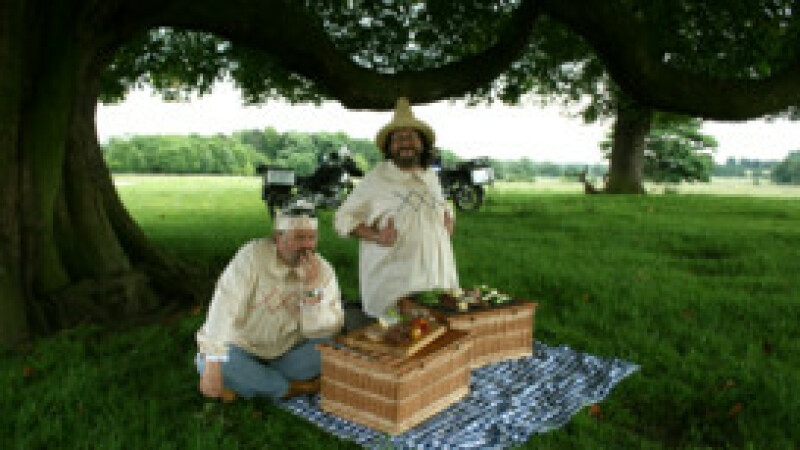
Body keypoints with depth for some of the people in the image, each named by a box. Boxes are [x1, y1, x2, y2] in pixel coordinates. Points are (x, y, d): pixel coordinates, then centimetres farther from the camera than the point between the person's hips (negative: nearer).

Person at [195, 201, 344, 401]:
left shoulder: (323, 271, -10)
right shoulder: (253, 255, -19)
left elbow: (320, 331, -15)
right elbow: (225, 308, -24)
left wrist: (313, 286, -30)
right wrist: (213, 364, -33)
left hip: (287, 355, 2)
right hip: (242, 351, -1)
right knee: (208, 362, -31)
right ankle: (291, 388, -11)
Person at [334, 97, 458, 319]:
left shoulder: (431, 176, 16)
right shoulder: (376, 180, -2)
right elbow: (343, 218, 1)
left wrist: (448, 218, 12)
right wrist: (375, 236, -14)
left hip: (436, 275, 5)